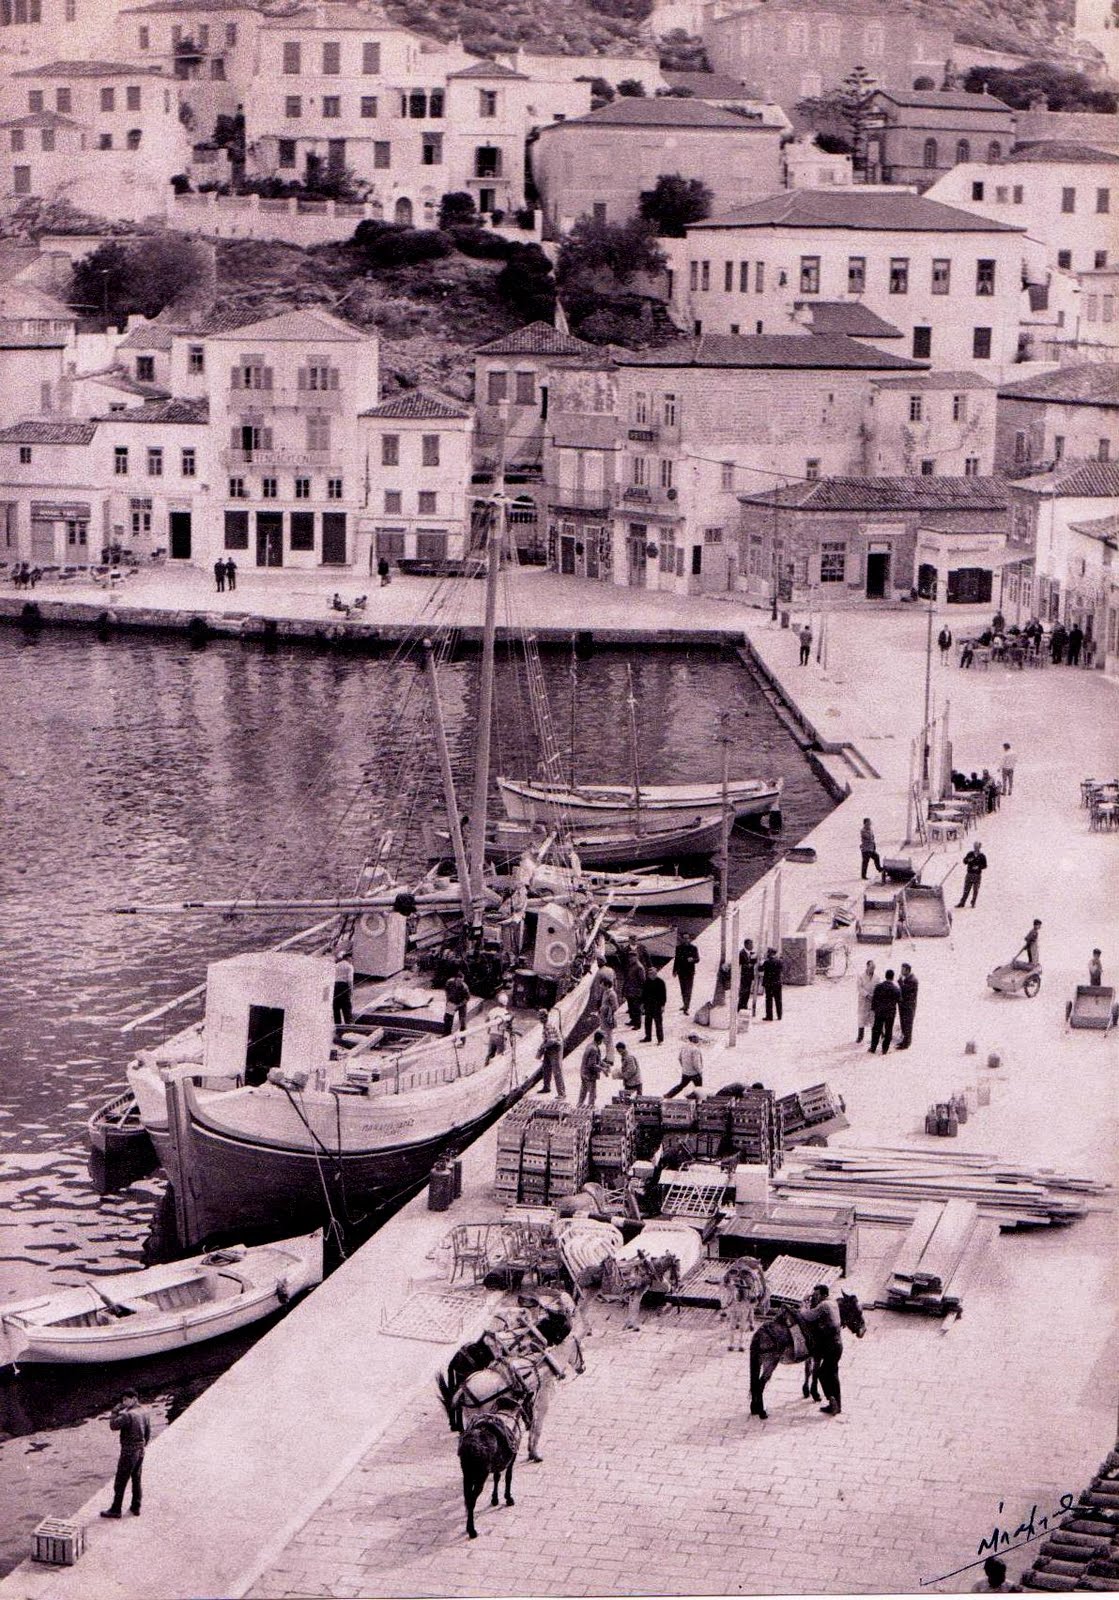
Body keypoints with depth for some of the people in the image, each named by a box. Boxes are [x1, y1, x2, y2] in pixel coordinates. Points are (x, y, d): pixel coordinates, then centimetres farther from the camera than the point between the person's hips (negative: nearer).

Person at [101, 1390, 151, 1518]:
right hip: (140, 1451, 8)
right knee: (136, 1480, 19)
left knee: (120, 1482, 3)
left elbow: (113, 1425, -18)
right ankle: (136, 1507, 25)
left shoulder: (128, 1415, -22)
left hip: (128, 1452, -8)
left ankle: (116, 1510, 9)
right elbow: (148, 1432, 11)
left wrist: (115, 1410, -12)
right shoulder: (144, 1413, 3)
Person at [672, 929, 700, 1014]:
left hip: (690, 972, -3)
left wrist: (692, 959, -24)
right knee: (683, 990, 13)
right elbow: (676, 959, 12)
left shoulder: (693, 948, 0)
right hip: (681, 972, 3)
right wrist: (674, 970, 12)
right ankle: (685, 1005, 28)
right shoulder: (679, 948, 5)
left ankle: (686, 1008, -13)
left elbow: (697, 959, -2)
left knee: (688, 990, -8)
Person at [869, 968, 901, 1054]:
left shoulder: (878, 986, -9)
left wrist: (873, 1008, 9)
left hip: (879, 1012, 1)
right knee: (888, 1031, 10)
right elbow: (898, 1000, -3)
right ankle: (885, 1049, 13)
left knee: (876, 1030, 13)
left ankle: (873, 1048, 17)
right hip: (890, 1012, -1)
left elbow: (874, 999, -4)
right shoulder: (896, 989, -13)